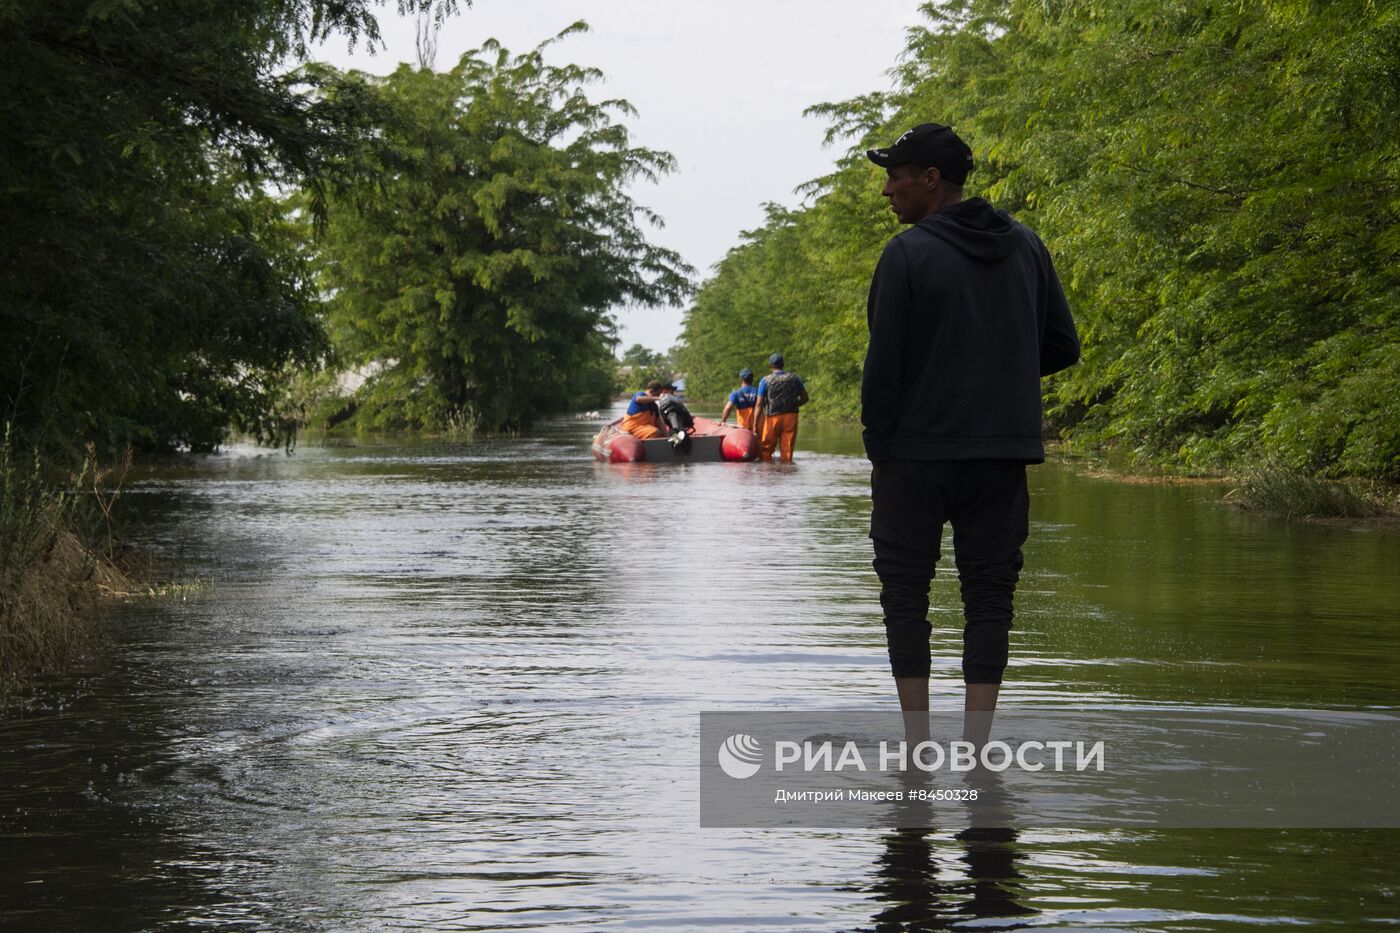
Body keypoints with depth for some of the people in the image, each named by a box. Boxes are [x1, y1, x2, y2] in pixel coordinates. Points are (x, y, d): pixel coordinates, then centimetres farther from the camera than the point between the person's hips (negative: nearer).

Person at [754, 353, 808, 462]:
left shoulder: (765, 381, -5)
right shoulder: (793, 378, 4)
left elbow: (759, 404, -8)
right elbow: (805, 398, 9)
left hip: (772, 417, -2)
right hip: (791, 417, 2)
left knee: (765, 451, 9)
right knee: (787, 451, 7)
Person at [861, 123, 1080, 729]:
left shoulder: (907, 253, -9)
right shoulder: (1026, 247, 8)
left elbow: (883, 364, -11)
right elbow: (1063, 347, 10)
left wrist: (877, 445, -1)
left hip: (916, 456, -4)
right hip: (1003, 455, 4)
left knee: (905, 593, 5)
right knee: (989, 595, 7)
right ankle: (976, 749, 2)